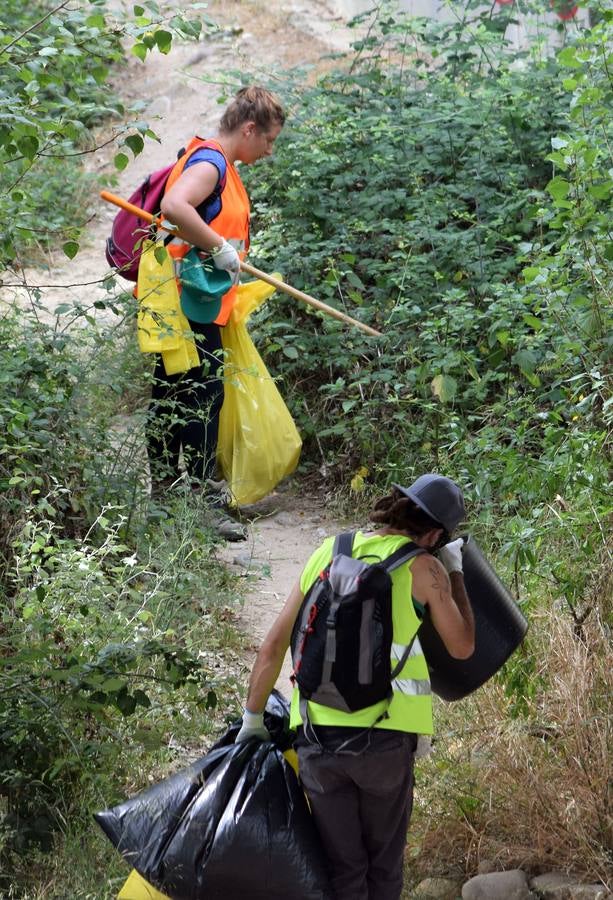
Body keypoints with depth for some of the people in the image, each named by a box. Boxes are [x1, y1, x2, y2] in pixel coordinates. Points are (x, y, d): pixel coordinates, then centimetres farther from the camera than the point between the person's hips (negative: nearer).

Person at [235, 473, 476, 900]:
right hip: (383, 737, -3)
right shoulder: (423, 568, -3)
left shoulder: (327, 553, 10)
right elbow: (462, 647, 8)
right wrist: (455, 573, 18)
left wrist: (253, 718, 21)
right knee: (383, 863, 15)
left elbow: (273, 646, 11)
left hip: (316, 736, 3)